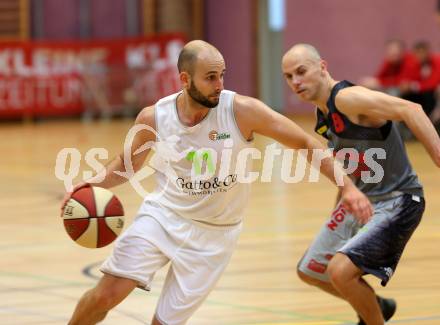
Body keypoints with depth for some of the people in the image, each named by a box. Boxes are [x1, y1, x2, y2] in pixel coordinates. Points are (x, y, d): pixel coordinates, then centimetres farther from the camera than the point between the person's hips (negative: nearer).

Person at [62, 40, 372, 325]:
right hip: (163, 214, 1)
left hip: (213, 233, -1)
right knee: (108, 293, -14)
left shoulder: (242, 110, -19)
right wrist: (93, 183, -9)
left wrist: (347, 186, -19)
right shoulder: (153, 118, -11)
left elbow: (306, 143, -11)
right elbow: (128, 164, 9)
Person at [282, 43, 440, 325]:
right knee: (310, 271, 19)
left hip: (395, 202, -10)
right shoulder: (323, 113, 5)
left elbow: (410, 110, -35)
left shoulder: (347, 98, -23)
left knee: (341, 270, -26)